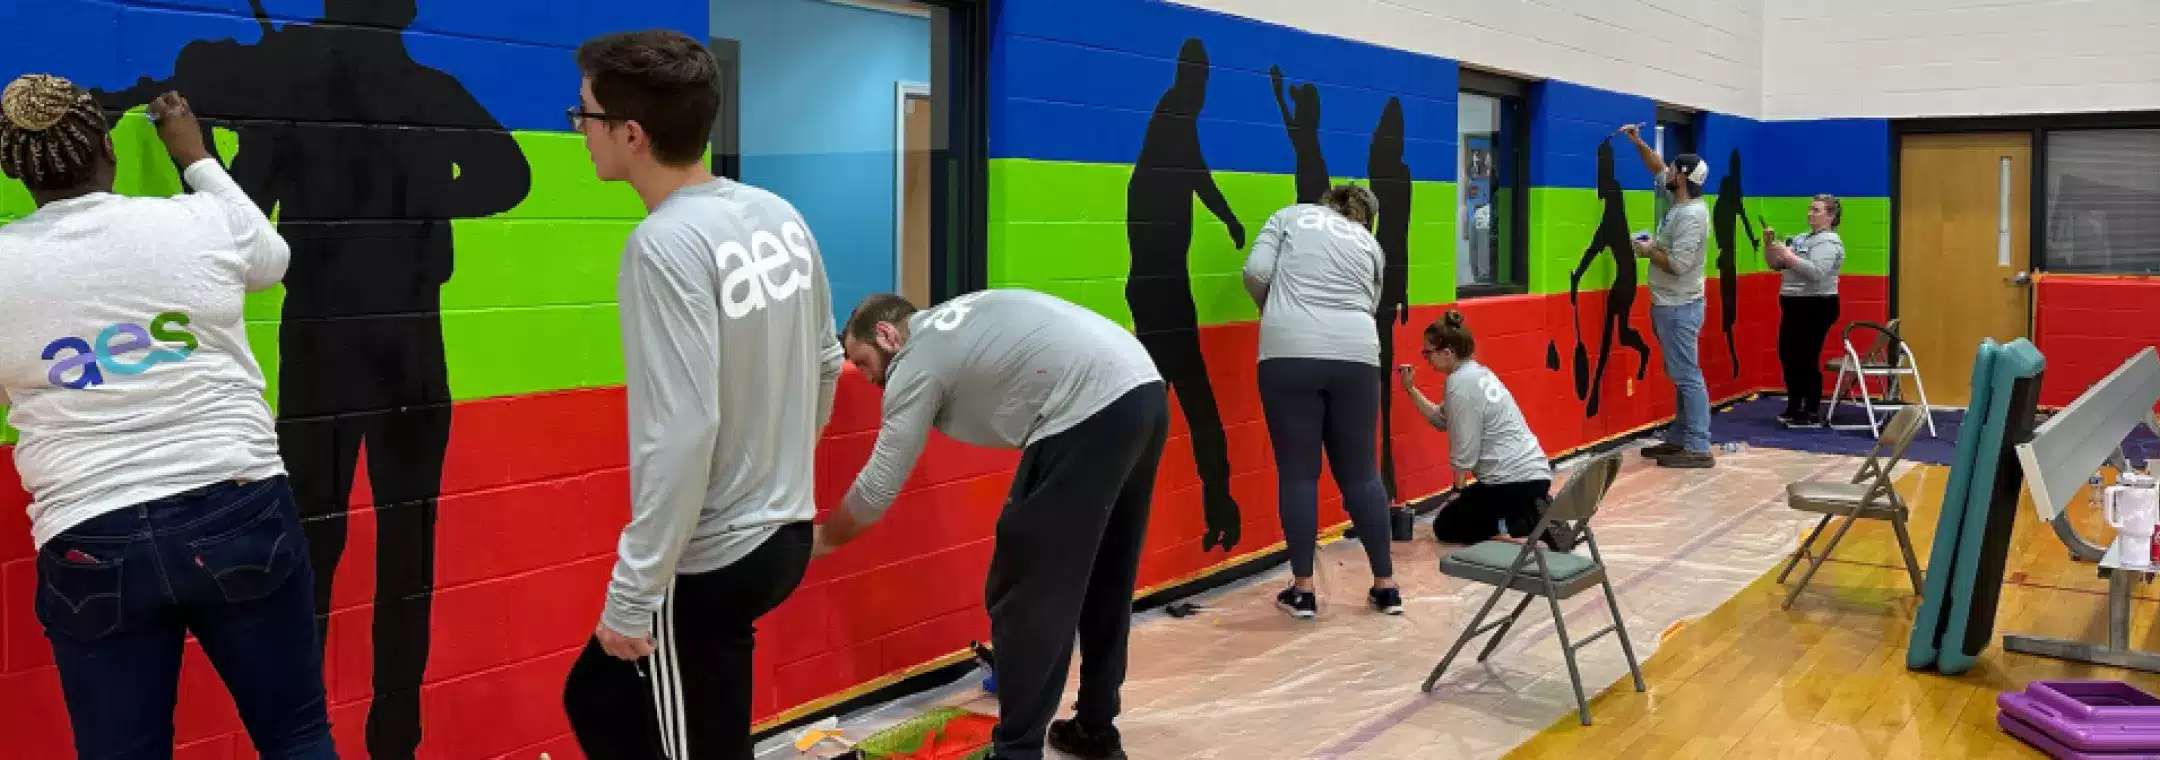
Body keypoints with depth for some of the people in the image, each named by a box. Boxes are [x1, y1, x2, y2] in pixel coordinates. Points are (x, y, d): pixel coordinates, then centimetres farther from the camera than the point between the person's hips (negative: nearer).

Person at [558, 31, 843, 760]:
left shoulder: (666, 244, -21)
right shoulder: (780, 216, 2)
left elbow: (682, 434, -26)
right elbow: (826, 363, 12)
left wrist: (632, 596, -18)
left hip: (709, 565, -8)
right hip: (782, 533, 8)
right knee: (597, 698, 23)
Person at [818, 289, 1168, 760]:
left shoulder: (916, 361, 2)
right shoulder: (951, 322, 26)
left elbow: (878, 489, 4)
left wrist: (823, 538, 20)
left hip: (1091, 412, -10)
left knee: (1026, 595, 1)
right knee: (1104, 579, 20)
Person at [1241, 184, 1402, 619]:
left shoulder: (1290, 216, 17)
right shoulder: (1370, 245, 23)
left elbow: (1255, 273, 5)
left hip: (1290, 352, -2)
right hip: (1356, 356, 2)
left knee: (1298, 472, 3)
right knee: (1361, 473, 11)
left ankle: (1303, 591, 8)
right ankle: (1385, 586, 17)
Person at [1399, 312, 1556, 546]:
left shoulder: (1460, 384, -14)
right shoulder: (1477, 373, 14)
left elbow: (1463, 449, -13)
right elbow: (1442, 419, 20)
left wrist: (1458, 489, 1)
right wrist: (1410, 389, 14)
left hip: (1512, 481, -10)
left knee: (1446, 526, 6)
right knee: (1464, 515, 27)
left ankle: (1533, 524, -12)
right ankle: (1535, 515, 6)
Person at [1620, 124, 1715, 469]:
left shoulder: (1691, 215, -20)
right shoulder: (1681, 202, 8)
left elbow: (1677, 263, -26)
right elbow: (1657, 169, 24)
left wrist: (1648, 250, -11)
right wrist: (1638, 142, 14)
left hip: (1679, 308, -10)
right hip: (1669, 305, 10)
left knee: (1687, 376, -9)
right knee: (1681, 375, 13)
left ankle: (1698, 449, -9)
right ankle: (1678, 439, 20)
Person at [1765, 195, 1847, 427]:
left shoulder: (1829, 242, -11)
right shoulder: (1801, 238, 15)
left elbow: (1816, 272, -25)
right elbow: (1776, 264, 15)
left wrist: (1788, 255, -22)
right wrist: (1770, 245, -2)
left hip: (1816, 308, -9)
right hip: (1794, 306, 9)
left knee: (1807, 359, -6)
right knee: (1787, 356, 13)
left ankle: (1813, 414, 2)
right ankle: (1794, 408, 25)